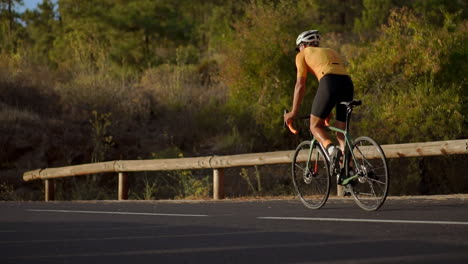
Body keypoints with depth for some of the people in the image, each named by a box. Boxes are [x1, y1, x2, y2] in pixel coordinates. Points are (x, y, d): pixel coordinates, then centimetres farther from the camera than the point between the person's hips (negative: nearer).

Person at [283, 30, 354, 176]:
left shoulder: (303, 55, 21)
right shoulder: (331, 52, 38)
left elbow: (300, 85, 16)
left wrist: (293, 113, 22)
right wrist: (327, 112, 46)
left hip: (329, 83, -5)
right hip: (348, 83, 5)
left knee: (315, 126, 7)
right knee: (341, 133, 16)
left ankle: (332, 149, -24)